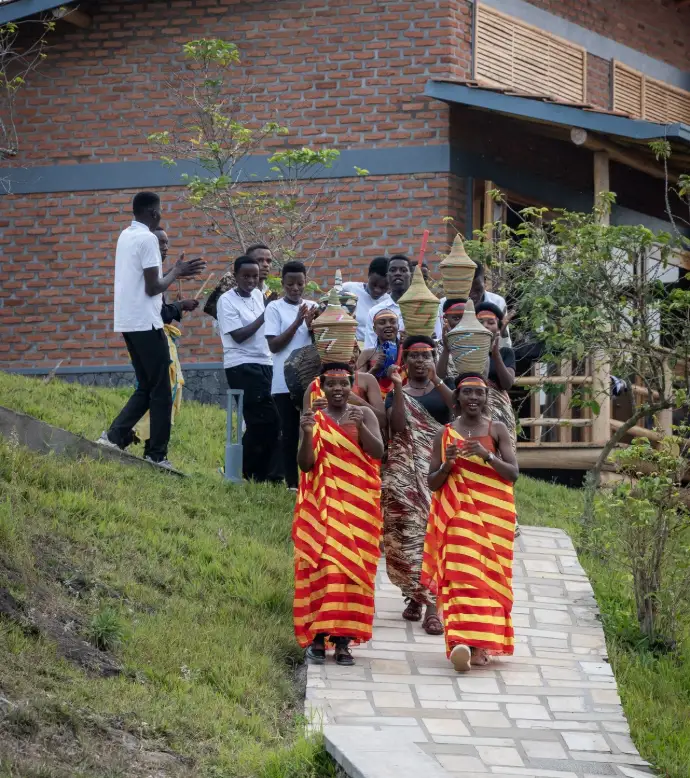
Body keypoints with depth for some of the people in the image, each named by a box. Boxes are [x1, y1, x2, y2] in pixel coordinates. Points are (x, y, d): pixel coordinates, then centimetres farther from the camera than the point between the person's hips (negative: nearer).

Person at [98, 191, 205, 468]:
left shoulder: (126, 236, 14)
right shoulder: (147, 239, -14)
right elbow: (153, 287, -16)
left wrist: (176, 272, 18)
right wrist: (176, 272, 0)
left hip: (127, 322, 9)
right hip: (146, 323, -9)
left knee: (145, 387, 15)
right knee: (161, 391, -2)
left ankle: (115, 436, 2)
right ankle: (157, 455, -1)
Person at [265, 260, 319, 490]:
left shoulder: (313, 308, 11)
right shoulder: (275, 308, 1)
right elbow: (274, 345, -6)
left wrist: (311, 325, -9)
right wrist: (297, 322, -14)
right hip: (285, 382, -3)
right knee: (290, 432, 0)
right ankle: (292, 482, 3)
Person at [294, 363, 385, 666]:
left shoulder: (364, 415, 6)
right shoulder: (315, 419, 6)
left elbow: (378, 452, -7)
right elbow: (305, 464, -2)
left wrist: (360, 427, -22)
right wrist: (307, 434, -18)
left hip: (357, 505, 0)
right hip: (322, 504, 0)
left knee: (350, 567, -3)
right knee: (321, 566, -8)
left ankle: (343, 639, -2)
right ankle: (317, 636, -6)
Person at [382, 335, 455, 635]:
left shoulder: (442, 388, 13)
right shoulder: (397, 392, 11)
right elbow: (398, 425, -7)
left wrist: (436, 380, -18)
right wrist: (398, 386, -12)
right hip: (405, 471, 0)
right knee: (408, 530, -5)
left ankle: (431, 605, -14)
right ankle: (416, 596, 9)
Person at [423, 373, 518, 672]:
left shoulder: (497, 430, 5)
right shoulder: (445, 434, 8)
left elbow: (513, 473, -3)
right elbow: (432, 483, 9)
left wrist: (486, 455, -18)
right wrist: (447, 464, -12)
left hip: (492, 514, 0)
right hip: (458, 515, 0)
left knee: (487, 574, -2)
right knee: (460, 573, -13)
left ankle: (480, 643, 5)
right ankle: (462, 642, -22)